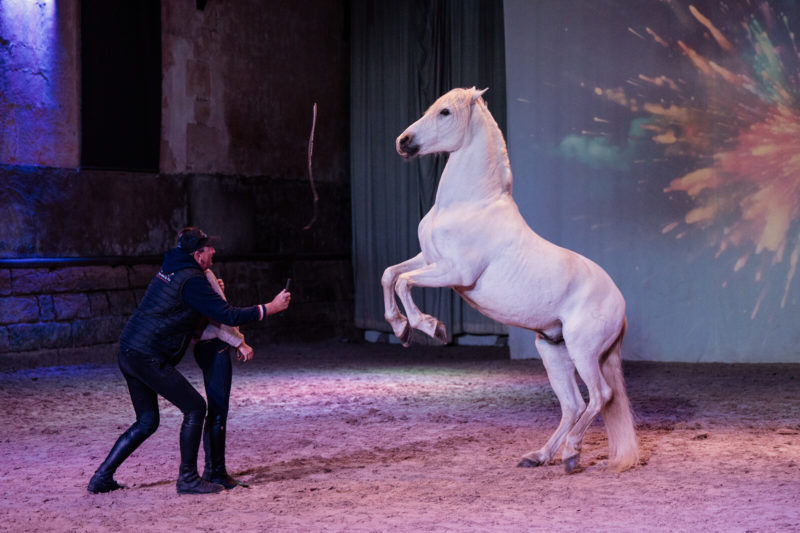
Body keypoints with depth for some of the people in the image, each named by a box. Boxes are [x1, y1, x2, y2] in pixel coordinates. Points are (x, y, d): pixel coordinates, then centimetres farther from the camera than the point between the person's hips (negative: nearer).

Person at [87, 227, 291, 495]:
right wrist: (270, 308, -7)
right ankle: (188, 478, 1)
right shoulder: (191, 280, -13)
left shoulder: (171, 269, 16)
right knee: (195, 407, -2)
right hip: (148, 357, -10)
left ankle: (102, 477, 17)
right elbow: (227, 315, -16)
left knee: (147, 421, 16)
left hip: (128, 353, 10)